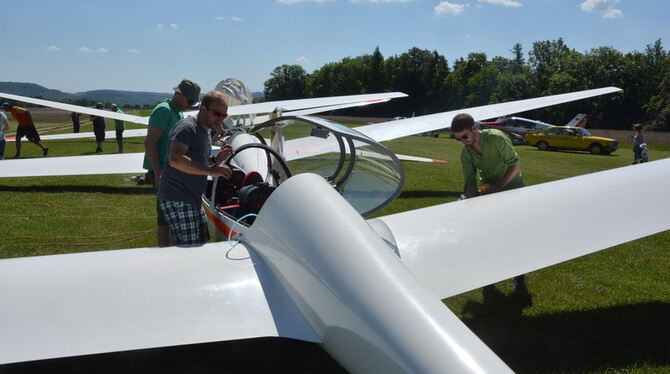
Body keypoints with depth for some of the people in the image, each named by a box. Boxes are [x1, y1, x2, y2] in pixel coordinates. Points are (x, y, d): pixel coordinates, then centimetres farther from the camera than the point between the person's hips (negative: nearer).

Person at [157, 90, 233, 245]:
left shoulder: (205, 132, 17)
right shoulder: (187, 127, -14)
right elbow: (175, 159, -29)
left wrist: (216, 159, 8)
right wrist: (211, 170, -28)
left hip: (193, 200, 10)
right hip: (177, 200, -10)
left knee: (203, 243, 16)